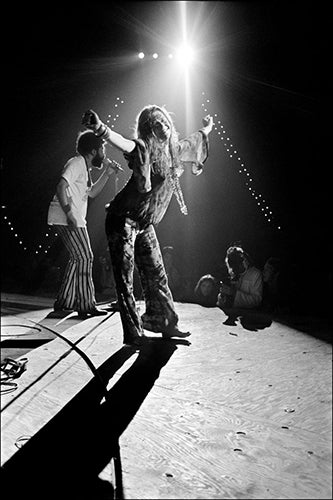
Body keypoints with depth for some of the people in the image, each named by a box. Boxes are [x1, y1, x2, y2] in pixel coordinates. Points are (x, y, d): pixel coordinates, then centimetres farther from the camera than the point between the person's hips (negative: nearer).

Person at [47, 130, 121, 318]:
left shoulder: (85, 167, 20)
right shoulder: (77, 163, -11)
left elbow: (92, 193, 24)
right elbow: (61, 187, -22)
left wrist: (106, 174, 16)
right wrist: (70, 214, -27)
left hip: (74, 218, 11)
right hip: (67, 218, -11)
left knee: (78, 258, 15)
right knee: (85, 258, -8)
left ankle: (64, 302, 22)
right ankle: (86, 306, -2)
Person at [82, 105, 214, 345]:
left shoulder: (174, 150, 8)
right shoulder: (143, 148, -13)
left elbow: (192, 143, 31)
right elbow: (122, 142, -35)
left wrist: (206, 129, 49)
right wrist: (100, 128, -55)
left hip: (145, 224, 7)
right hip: (123, 220, -7)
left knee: (156, 275, 14)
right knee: (125, 279, -3)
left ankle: (165, 323, 31)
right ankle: (134, 334, 6)